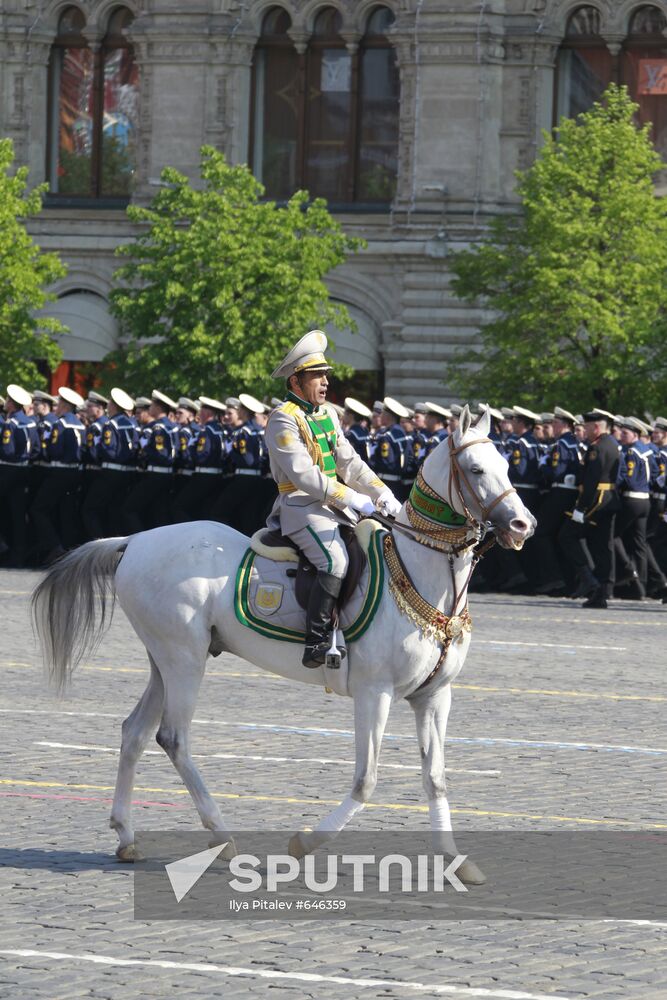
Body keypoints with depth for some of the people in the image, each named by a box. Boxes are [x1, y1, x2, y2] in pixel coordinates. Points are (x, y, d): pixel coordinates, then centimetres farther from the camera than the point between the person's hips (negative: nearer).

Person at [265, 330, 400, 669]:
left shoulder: (327, 415, 16)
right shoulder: (283, 420, -11)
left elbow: (349, 462, 16)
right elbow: (303, 474, -19)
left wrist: (383, 494, 2)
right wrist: (352, 498, -21)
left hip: (332, 505, 9)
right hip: (301, 506, -9)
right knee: (335, 560, -30)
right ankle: (317, 642, -30)